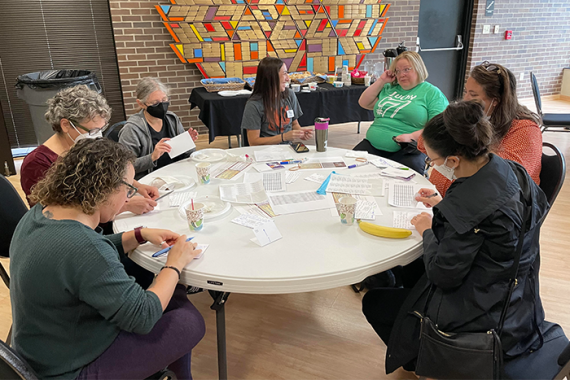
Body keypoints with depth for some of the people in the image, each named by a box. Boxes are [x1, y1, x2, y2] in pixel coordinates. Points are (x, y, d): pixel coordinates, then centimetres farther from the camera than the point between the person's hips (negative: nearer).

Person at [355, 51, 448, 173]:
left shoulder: (432, 93, 5)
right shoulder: (389, 88, 23)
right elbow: (363, 103, 19)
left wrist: (412, 136, -21)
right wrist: (381, 81, 13)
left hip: (408, 150, -5)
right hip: (373, 145, 5)